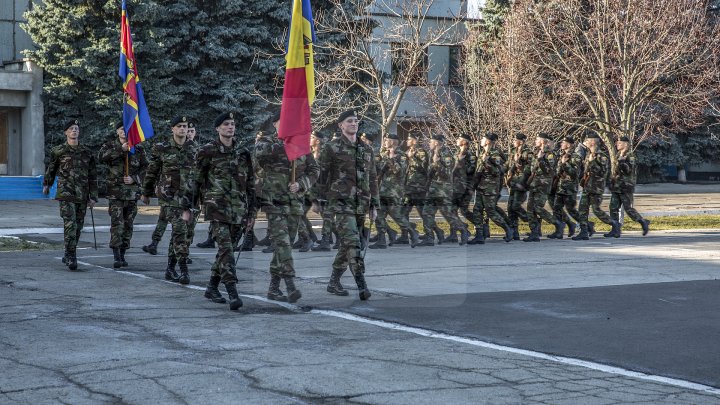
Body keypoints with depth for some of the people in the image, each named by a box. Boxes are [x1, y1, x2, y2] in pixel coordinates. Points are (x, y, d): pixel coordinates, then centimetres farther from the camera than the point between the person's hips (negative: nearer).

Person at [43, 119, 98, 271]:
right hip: (66, 194, -3)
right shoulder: (58, 151, 0)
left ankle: (69, 256, 21)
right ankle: (71, 257, -14)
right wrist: (46, 184, 28)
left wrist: (93, 197, 5)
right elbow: (50, 169, 16)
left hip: (82, 196, 4)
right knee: (70, 225, -14)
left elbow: (92, 176, 9)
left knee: (78, 226, 8)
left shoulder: (87, 152, 7)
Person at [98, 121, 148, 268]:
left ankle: (122, 255, 17)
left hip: (132, 191, 3)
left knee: (128, 224, 7)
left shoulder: (138, 148, 8)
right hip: (115, 191, -3)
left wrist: (134, 178, -10)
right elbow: (102, 156, -18)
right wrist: (121, 149, -25)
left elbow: (145, 168, 7)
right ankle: (116, 257, -14)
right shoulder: (110, 145, 3)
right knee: (117, 223, -12)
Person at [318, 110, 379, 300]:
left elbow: (372, 178, 17)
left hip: (361, 204, 6)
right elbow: (321, 175, 0)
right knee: (352, 242, -17)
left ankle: (334, 282, 23)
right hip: (341, 203, -6)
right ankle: (362, 286, -22)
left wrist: (374, 205, 13)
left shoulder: (366, 149, 14)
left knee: (347, 245, 11)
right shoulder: (332, 148, -1)